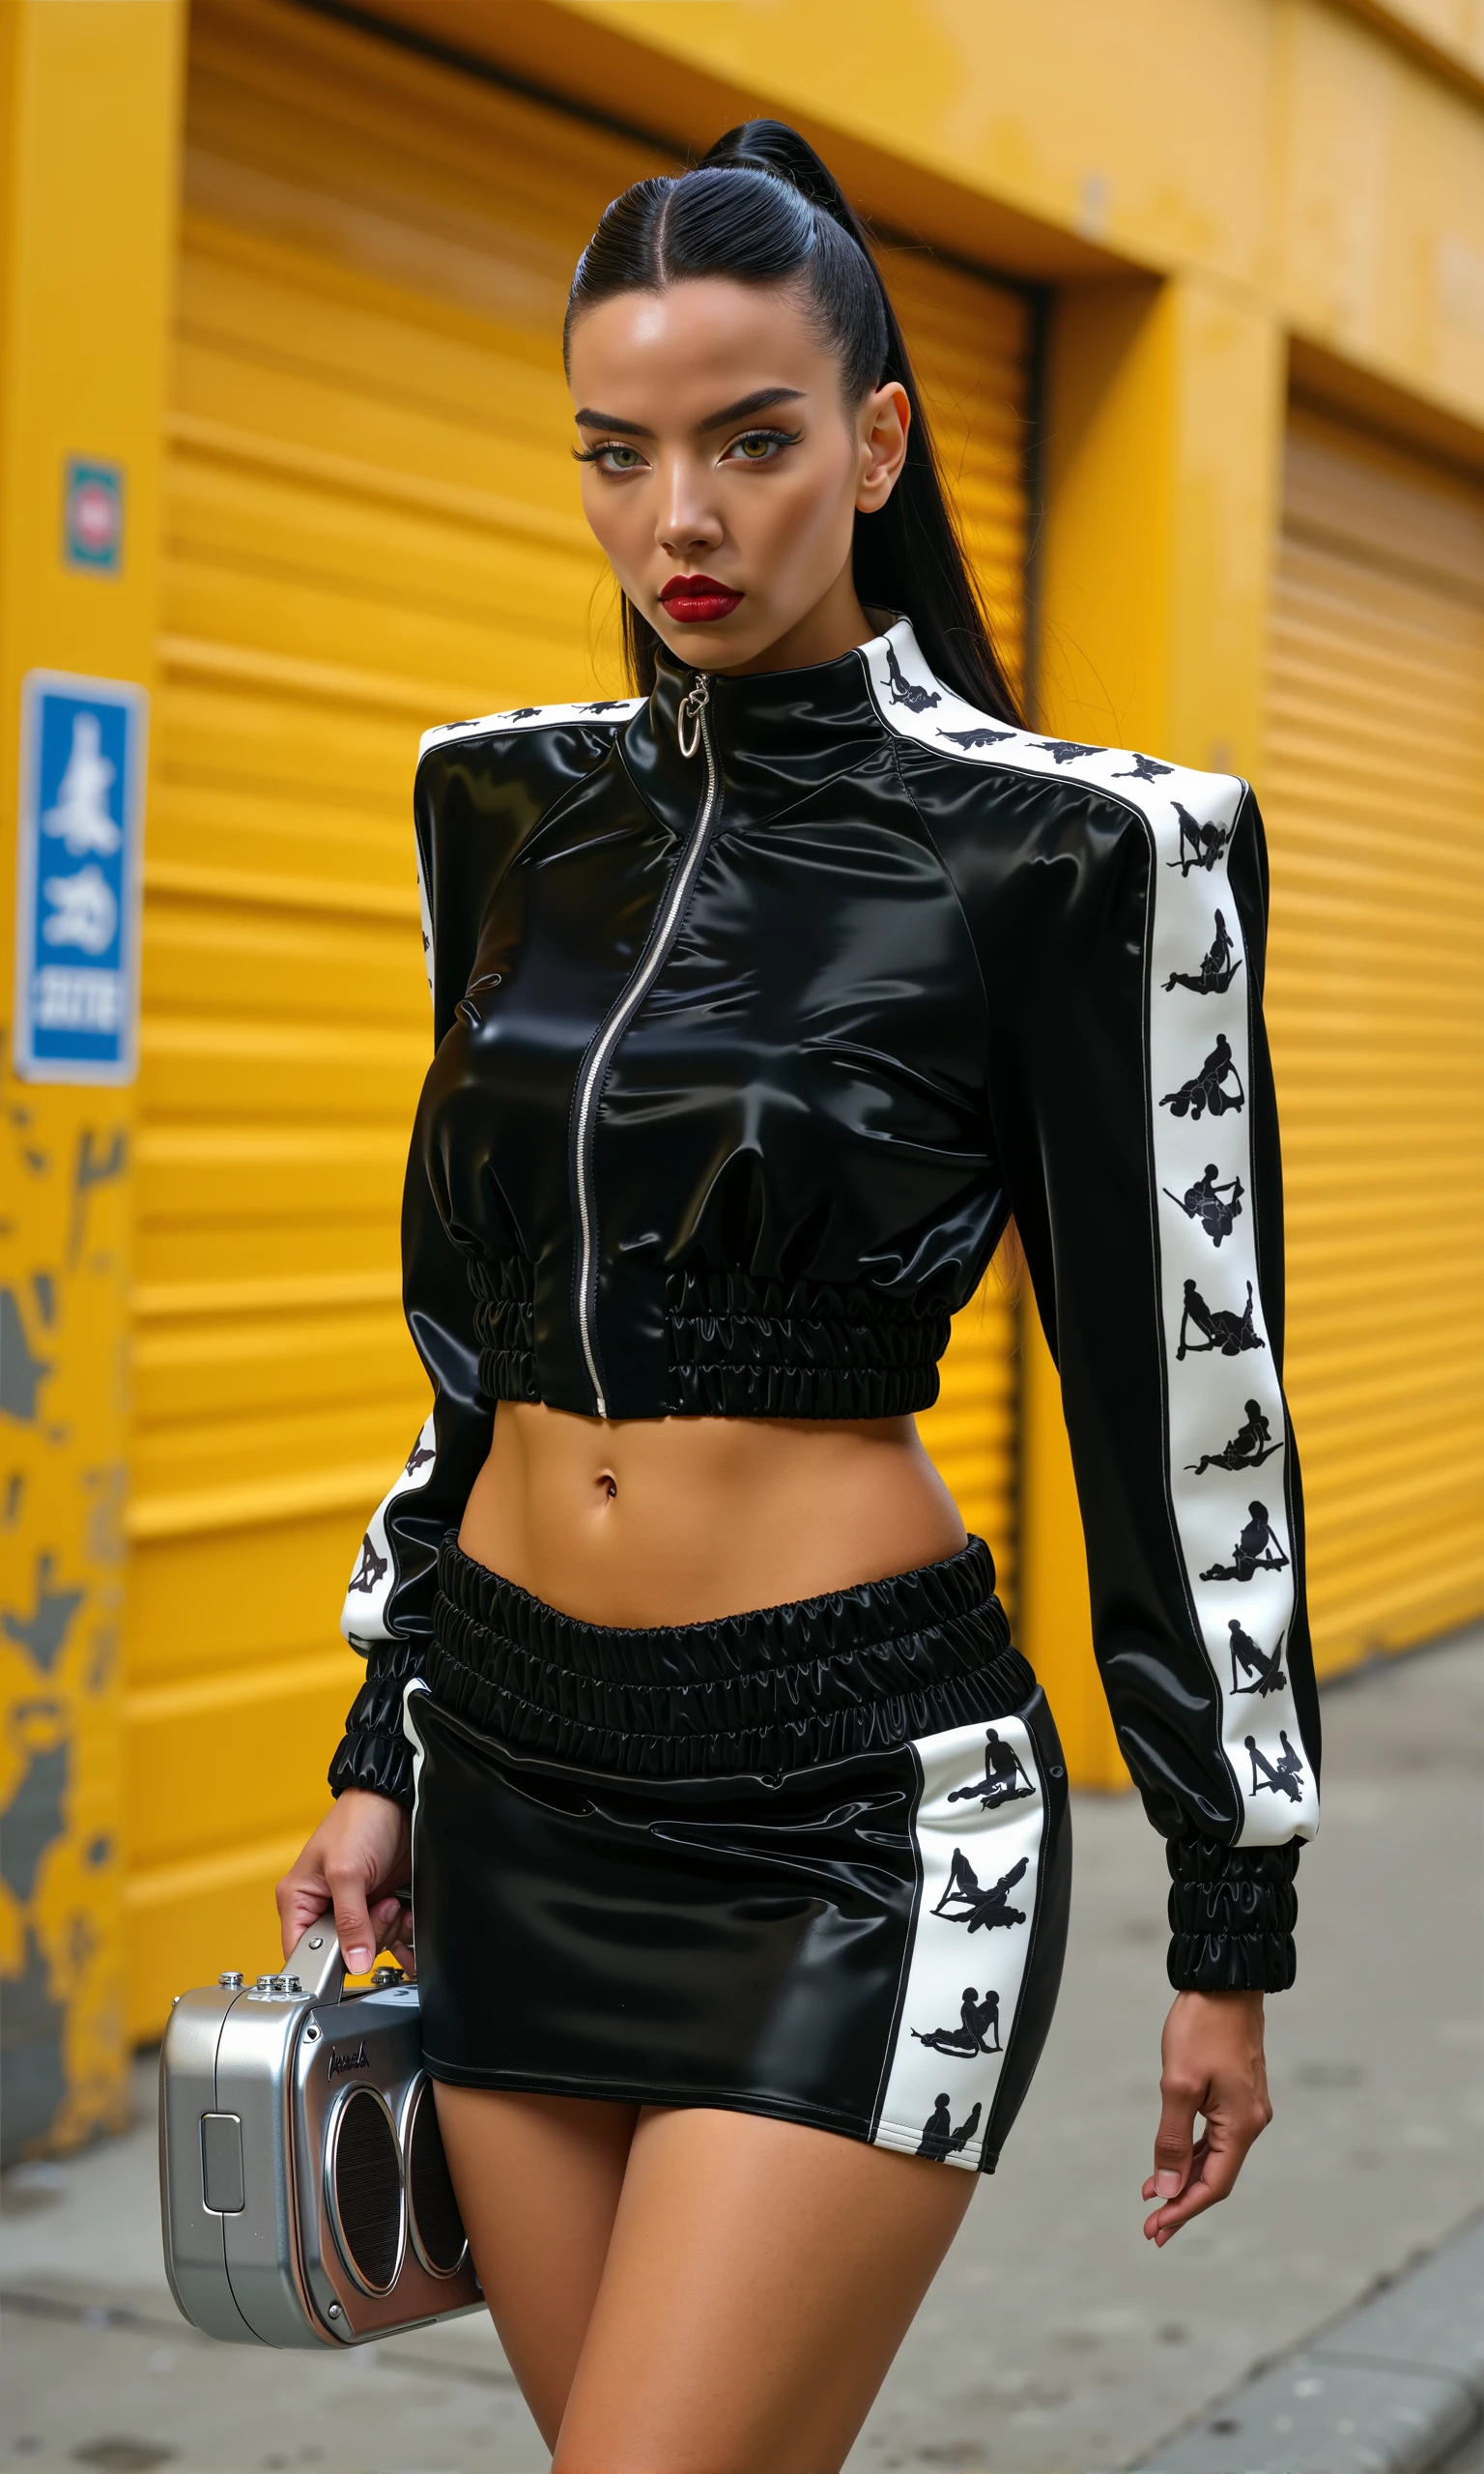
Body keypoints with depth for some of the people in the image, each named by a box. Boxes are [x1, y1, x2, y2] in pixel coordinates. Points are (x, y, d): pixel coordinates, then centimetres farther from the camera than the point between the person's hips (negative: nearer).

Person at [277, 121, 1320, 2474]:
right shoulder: (516, 808, 7)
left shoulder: (1064, 854, -9)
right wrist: (382, 1747, 15)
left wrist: (1236, 1923, -3)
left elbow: (1171, 1400, -7)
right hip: (515, 1777, 6)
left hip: (858, 1806, -5)